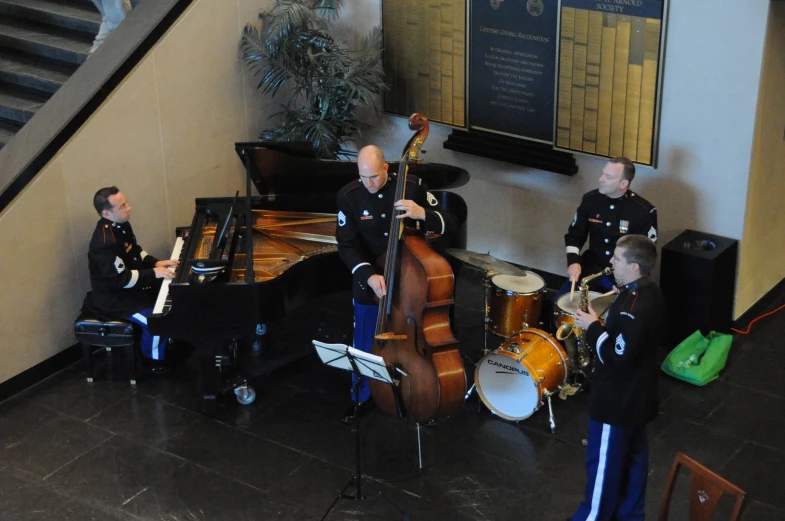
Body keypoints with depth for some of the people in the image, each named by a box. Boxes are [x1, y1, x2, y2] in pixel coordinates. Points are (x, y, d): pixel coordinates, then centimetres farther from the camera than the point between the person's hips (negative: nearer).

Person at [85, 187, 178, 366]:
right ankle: (155, 359, 5)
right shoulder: (105, 242, -31)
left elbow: (135, 252, 16)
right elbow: (121, 279, -30)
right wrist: (154, 273, -28)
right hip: (114, 298, -10)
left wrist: (156, 263, 0)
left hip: (130, 286, 10)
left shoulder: (121, 226, 0)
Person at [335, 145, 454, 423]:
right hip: (369, 284, 1)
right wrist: (369, 275, -28)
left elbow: (447, 225, -14)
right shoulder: (348, 195, -13)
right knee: (365, 347, 13)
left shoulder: (412, 186, -14)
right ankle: (363, 397, 36)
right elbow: (346, 246, -12)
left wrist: (422, 213, -34)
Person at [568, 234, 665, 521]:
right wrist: (600, 326, 1)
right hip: (635, 393, 10)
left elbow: (617, 355, -29)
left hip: (617, 398, -10)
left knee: (603, 461, 8)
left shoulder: (634, 308, -31)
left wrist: (592, 327, -20)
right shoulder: (648, 293, 1)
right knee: (633, 456, 22)